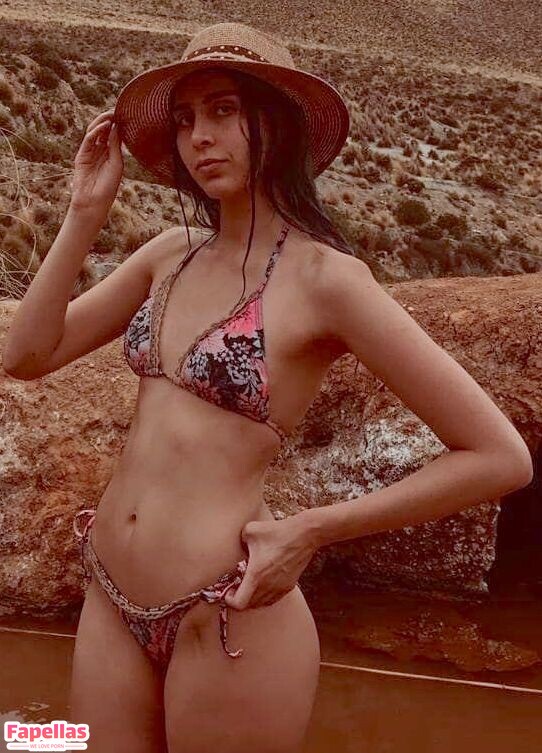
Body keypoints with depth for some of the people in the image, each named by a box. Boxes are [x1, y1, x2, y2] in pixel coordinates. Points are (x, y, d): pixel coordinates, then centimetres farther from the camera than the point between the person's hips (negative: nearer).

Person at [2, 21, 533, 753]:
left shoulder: (325, 276, -14)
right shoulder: (171, 254, 5)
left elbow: (501, 456, -15)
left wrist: (311, 530, -15)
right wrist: (85, 213, -1)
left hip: (227, 621, -5)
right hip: (111, 598, 6)